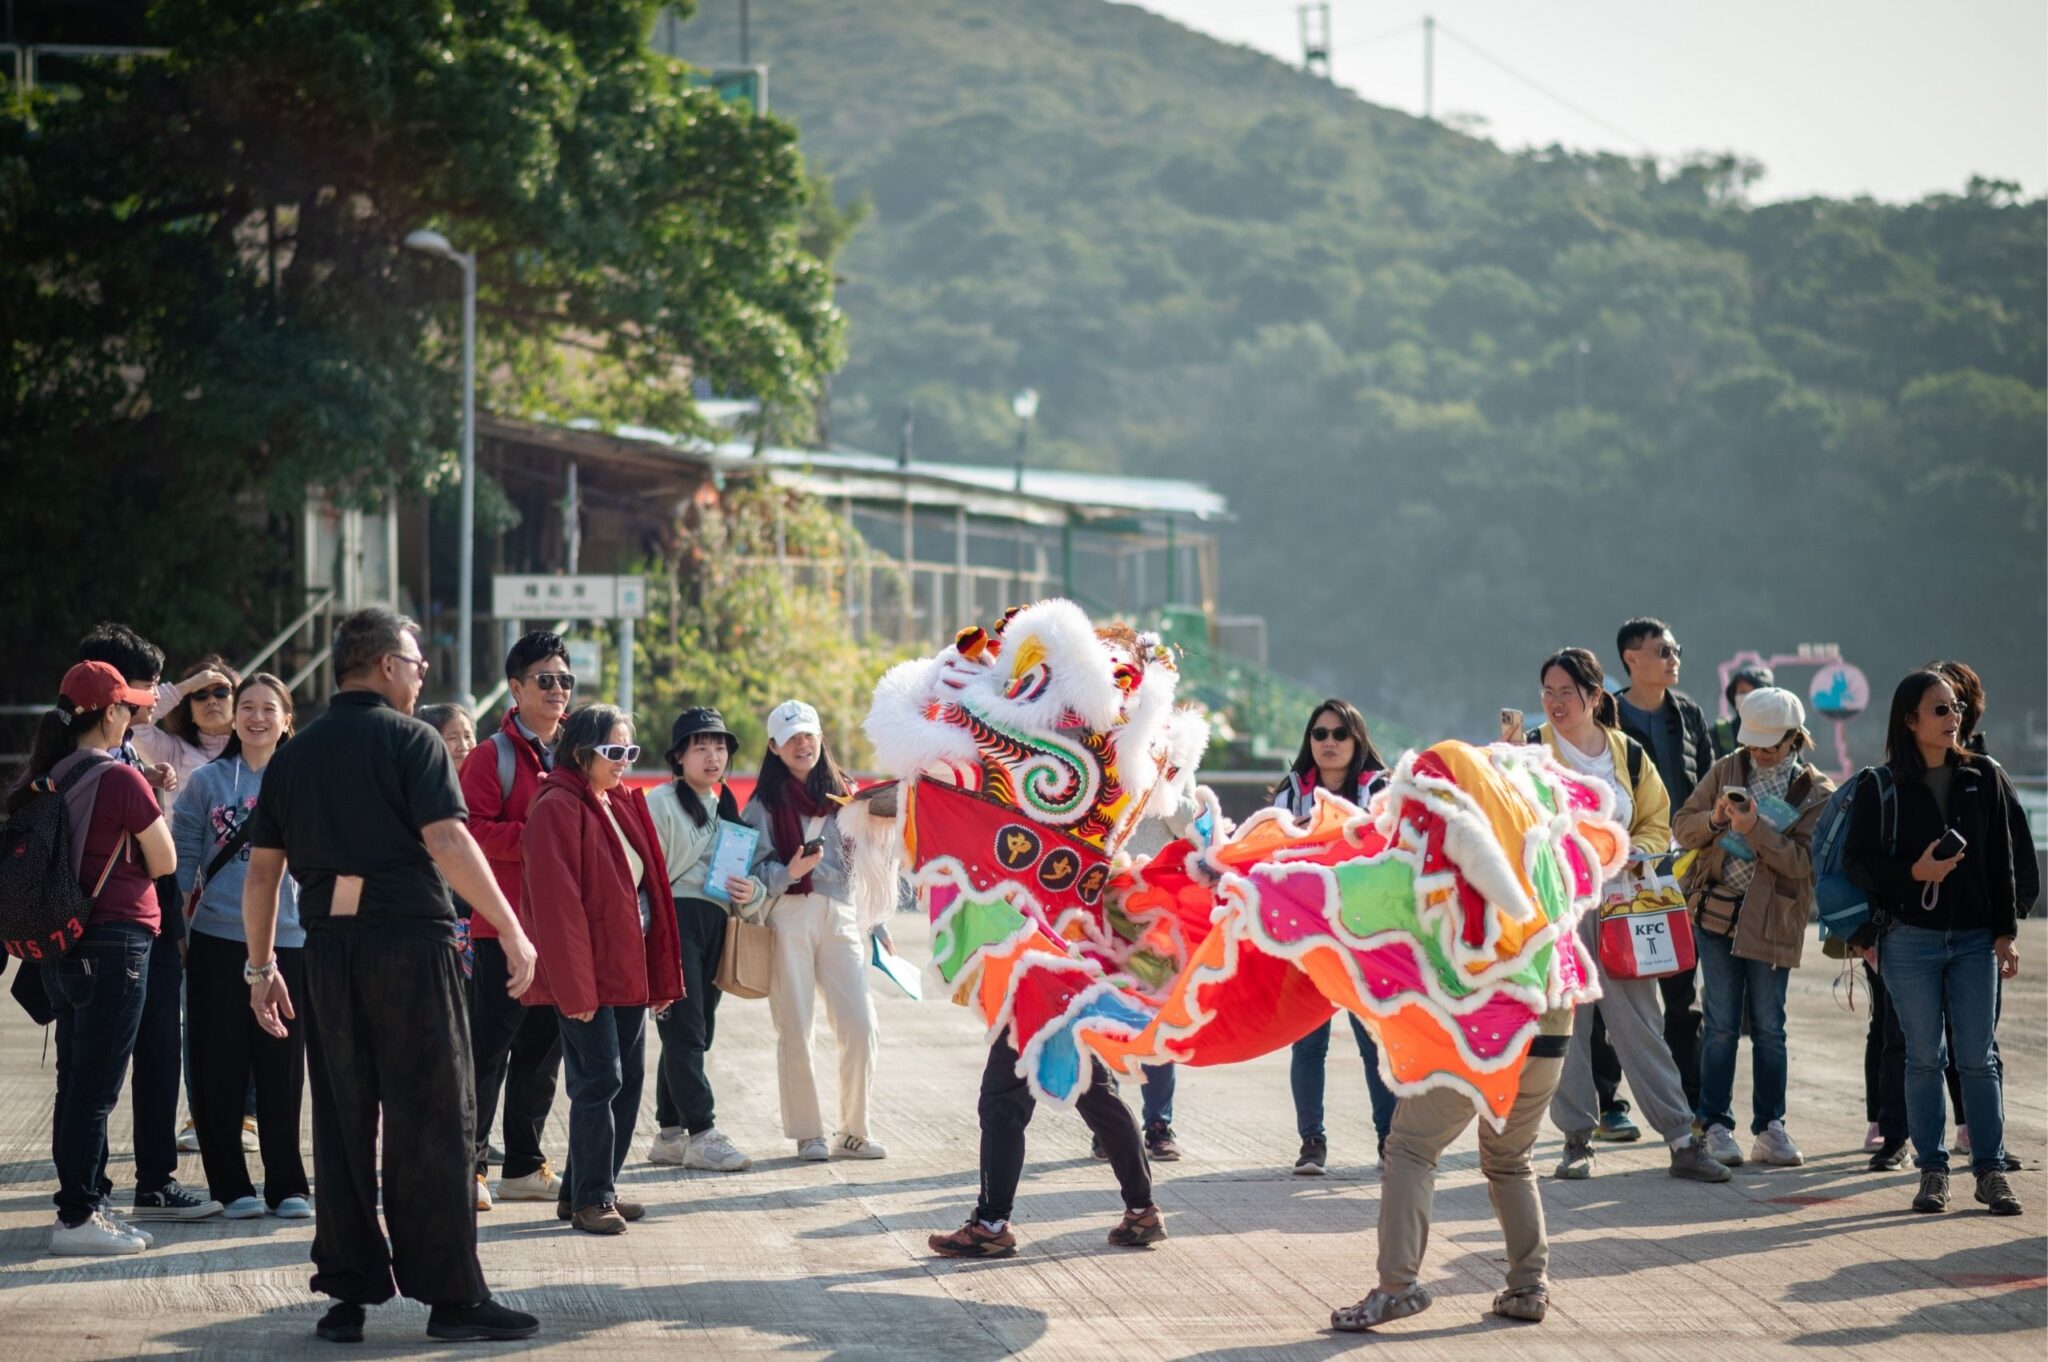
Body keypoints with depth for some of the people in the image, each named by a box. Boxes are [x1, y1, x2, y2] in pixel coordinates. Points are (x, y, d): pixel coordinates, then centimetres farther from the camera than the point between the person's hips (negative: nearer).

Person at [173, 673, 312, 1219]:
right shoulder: (206, 781, 4)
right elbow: (183, 858, 6)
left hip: (287, 941, 0)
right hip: (218, 942, 0)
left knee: (282, 1070, 3)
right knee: (220, 1067, 2)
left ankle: (286, 1185, 11)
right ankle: (230, 1185, 11)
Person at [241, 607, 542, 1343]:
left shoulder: (293, 756, 11)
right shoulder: (410, 741, -6)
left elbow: (261, 870, 11)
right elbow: (449, 843, -18)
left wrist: (261, 966, 17)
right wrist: (512, 932, -16)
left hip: (329, 950, 5)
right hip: (410, 944, -5)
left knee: (342, 1123, 10)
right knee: (432, 1124, 0)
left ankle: (348, 1290, 11)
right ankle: (452, 1294, 1)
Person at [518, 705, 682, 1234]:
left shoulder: (625, 804, 13)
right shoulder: (557, 809, -13)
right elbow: (556, 903, -17)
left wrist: (660, 973, 12)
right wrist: (574, 987, -20)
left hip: (628, 969, 9)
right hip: (587, 973, -8)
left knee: (629, 1078, 10)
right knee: (599, 1080, -7)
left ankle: (590, 1190, 20)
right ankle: (590, 1199, 0)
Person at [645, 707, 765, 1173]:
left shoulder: (726, 806, 19)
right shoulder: (661, 803, -2)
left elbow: (740, 872, 21)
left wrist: (752, 893, -2)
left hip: (714, 925, 7)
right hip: (676, 920, -7)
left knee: (696, 1032, 7)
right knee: (685, 1030, -10)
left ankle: (669, 1135, 12)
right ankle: (701, 1135, -13)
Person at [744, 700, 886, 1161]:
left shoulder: (843, 793, 16)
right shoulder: (765, 803, 6)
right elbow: (758, 870, -1)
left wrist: (875, 922, 10)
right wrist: (789, 872, -19)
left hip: (841, 916, 3)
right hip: (788, 918, -3)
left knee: (861, 1026, -7)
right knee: (795, 1030, -5)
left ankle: (854, 1130, 5)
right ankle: (807, 1133, 5)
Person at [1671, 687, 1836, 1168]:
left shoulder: (1816, 793, -1)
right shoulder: (1725, 771, 6)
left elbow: (1803, 861, -11)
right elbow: (1682, 828, 6)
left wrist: (1754, 829, -22)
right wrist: (1714, 820, -14)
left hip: (1771, 920, -1)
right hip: (1716, 910, 1)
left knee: (1768, 1028, 5)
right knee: (1722, 1025, 1)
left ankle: (1769, 1127, 14)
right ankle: (1716, 1126, 6)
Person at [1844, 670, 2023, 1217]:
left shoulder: (1982, 777, 5)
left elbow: (2001, 861, 7)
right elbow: (1857, 862, -4)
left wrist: (2004, 933, 3)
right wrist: (1914, 873, -18)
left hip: (1974, 940, 1)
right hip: (1910, 940, -1)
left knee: (1977, 1059, 1)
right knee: (1924, 1058, 3)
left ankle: (1991, 1170, 7)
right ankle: (1931, 1170, 9)